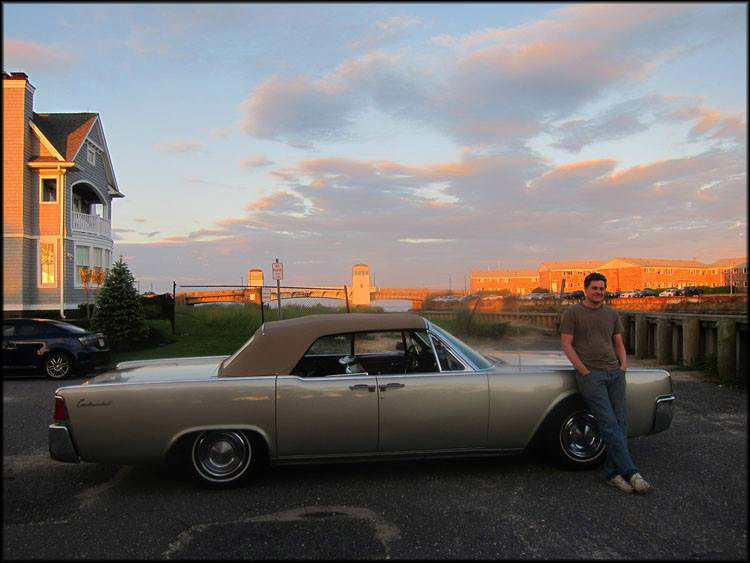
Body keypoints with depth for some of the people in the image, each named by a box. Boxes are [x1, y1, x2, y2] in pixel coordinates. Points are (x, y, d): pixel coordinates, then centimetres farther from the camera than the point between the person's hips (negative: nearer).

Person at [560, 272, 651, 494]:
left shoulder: (612, 314, 16)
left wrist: (623, 365, 3)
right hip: (590, 374, -5)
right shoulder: (572, 313, 1)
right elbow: (566, 344, -3)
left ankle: (614, 472, 5)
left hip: (615, 373, 5)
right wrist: (585, 372, -10)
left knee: (621, 423, -2)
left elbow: (619, 344, 21)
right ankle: (630, 472, -8)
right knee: (609, 425, -11)